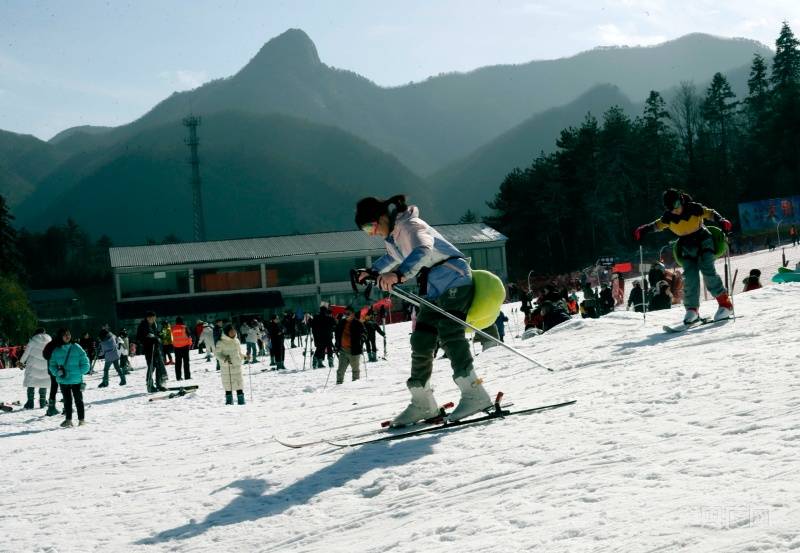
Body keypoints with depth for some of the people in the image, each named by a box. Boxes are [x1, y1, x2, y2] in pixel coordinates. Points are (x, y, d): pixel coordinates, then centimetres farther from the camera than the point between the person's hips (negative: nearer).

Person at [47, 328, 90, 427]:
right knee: (67, 400, 10)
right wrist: (57, 372, -8)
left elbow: (85, 362, -2)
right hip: (63, 380, 2)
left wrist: (80, 372, -10)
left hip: (76, 379, -2)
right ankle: (68, 419, 19)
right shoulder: (56, 350, 2)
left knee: (78, 399, 6)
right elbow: (52, 365, 10)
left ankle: (81, 419, 15)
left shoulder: (76, 348, -5)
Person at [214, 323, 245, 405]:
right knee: (228, 386, 1)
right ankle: (229, 401, 9)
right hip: (226, 367, -3)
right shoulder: (221, 342, -4)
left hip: (237, 366, 3)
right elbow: (216, 353, -5)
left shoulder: (236, 341, 11)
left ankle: (241, 401, 4)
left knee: (239, 384, 0)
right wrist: (224, 358, -19)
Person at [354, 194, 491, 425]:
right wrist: (372, 272, 48)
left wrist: (399, 274, -53)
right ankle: (422, 403, 8)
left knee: (449, 333, -25)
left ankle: (474, 392, -31)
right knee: (421, 341, 3)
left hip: (454, 280, -9)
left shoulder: (410, 226, -17)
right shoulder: (392, 235, 12)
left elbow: (423, 250, -39)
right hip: (434, 289, 9)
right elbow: (394, 257, 36)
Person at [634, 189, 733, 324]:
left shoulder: (694, 208, -15)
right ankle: (692, 310, -5)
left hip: (703, 241, -3)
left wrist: (722, 222, -26)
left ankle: (725, 302, -16)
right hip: (687, 246, 3)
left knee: (707, 270, -21)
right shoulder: (668, 217, -5)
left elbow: (710, 213, -9)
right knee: (690, 277, -12)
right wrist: (643, 230, -2)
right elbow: (657, 225, 12)